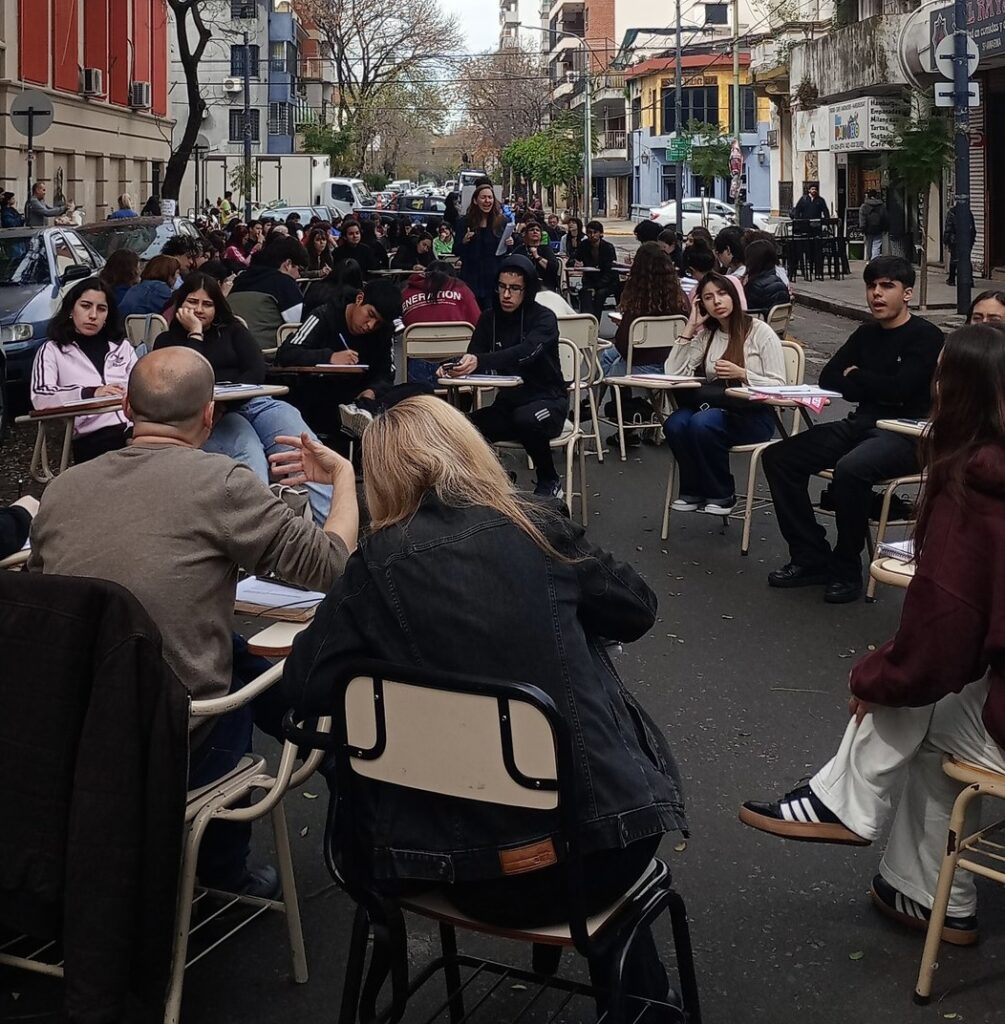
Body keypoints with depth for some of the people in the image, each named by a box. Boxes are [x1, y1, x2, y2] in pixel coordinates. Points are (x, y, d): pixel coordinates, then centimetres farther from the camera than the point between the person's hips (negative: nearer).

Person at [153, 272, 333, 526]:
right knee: (249, 454, -39)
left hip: (253, 403, 3)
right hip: (207, 415, -3)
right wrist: (195, 334, 5)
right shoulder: (167, 340, 19)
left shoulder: (232, 329, 25)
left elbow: (257, 371, 10)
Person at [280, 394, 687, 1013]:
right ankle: (637, 993, 43)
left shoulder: (379, 563, -5)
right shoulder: (539, 532, -2)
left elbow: (303, 689, -1)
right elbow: (638, 610, 12)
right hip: (605, 843, 0)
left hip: (473, 871, 0)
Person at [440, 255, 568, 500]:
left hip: (548, 401, -4)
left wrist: (479, 360, -47)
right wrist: (455, 368, -30)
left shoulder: (544, 319, -13)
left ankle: (550, 483, -12)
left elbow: (525, 352, -32)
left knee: (526, 418, -38)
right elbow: (473, 360, -5)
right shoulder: (490, 318, 4)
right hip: (509, 402, 4)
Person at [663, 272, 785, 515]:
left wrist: (741, 374, -20)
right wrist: (690, 327, 2)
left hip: (753, 415, -4)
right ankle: (693, 491, -6)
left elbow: (778, 386, -5)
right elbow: (677, 373, 0)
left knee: (702, 423, -34)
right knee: (675, 424, -27)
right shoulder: (706, 334, 14)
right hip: (714, 405, 4)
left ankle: (721, 495, -13)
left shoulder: (760, 331, -1)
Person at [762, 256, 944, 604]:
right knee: (778, 457, -6)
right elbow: (829, 378, 8)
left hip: (904, 435, -8)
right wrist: (876, 388, -7)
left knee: (850, 469, -38)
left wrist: (856, 376, -2)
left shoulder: (926, 337, -5)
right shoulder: (867, 333, 16)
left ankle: (846, 571, -19)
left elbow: (900, 389, -18)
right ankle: (811, 557, -5)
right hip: (860, 425, 8)